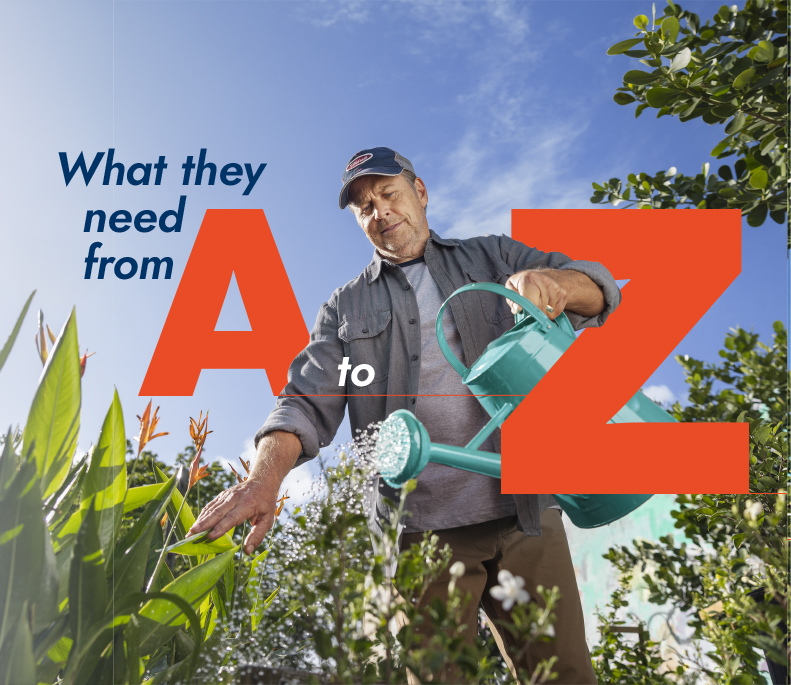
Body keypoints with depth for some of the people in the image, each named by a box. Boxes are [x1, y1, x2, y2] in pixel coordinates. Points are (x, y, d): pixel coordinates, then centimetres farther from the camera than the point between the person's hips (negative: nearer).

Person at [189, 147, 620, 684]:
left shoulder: (494, 258, 15)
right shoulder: (346, 310, 15)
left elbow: (599, 288, 4)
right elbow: (308, 403, 2)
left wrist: (549, 283, -21)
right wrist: (264, 480, -19)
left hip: (525, 515, 0)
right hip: (423, 533, 0)